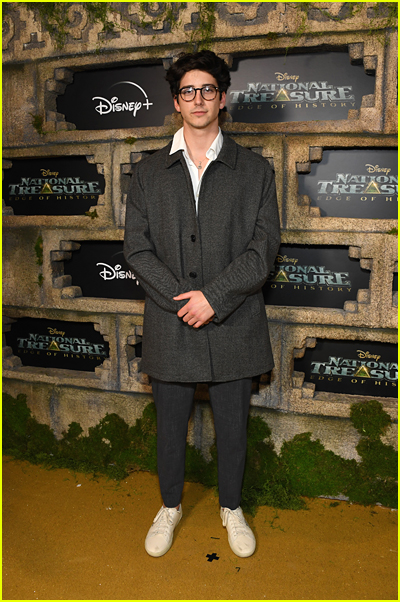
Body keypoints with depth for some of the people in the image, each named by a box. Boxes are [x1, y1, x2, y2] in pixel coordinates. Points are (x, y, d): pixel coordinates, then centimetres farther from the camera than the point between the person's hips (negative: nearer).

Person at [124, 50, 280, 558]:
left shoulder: (254, 170, 2)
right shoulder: (149, 173, 5)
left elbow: (263, 249, -5)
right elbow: (137, 248, -1)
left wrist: (214, 297, -16)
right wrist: (180, 299, -13)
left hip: (233, 325, 0)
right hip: (169, 326, 1)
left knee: (232, 425, 13)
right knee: (170, 425, 15)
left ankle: (231, 507, 38)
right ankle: (170, 506, 39)